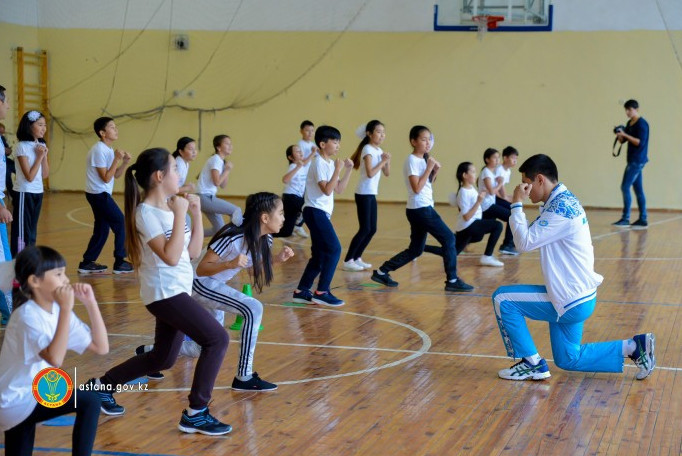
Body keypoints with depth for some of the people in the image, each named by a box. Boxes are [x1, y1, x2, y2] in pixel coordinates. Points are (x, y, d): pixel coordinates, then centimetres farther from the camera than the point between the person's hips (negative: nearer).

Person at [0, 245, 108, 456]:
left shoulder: (57, 310, 3)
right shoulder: (28, 316, -22)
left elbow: (101, 347, 0)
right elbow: (55, 359, -37)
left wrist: (90, 303, -9)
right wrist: (66, 308, -34)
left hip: (29, 399, 9)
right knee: (88, 401, -19)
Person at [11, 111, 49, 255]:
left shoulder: (41, 146, 8)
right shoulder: (22, 147, -13)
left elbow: (45, 175, 7)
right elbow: (29, 177, -17)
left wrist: (45, 156, -4)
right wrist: (39, 156, -13)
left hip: (38, 193, 7)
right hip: (25, 193, -7)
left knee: (32, 233, 11)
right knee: (22, 233, -5)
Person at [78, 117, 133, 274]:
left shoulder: (108, 149, 12)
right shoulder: (99, 150, -17)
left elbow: (116, 175, 12)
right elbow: (106, 178, -19)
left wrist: (125, 161, -2)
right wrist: (117, 159, -21)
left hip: (101, 195, 10)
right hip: (99, 194, -10)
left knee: (102, 229, 12)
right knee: (122, 224, -5)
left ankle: (87, 263, 17)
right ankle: (119, 263, 1)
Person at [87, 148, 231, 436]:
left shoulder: (170, 207, 9)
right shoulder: (146, 213, -16)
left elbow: (194, 252, 9)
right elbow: (171, 257, -25)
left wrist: (196, 213, 3)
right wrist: (180, 215, -23)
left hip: (177, 292, 9)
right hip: (165, 293, -9)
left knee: (163, 358, 18)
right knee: (217, 339, -15)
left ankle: (101, 386, 32)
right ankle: (195, 413, -8)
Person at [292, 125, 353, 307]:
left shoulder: (330, 163, 14)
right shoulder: (319, 163, -13)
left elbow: (339, 189, 14)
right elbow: (327, 190, -21)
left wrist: (348, 170, 7)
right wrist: (337, 170, -21)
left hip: (322, 213, 10)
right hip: (315, 211, -10)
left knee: (320, 254, 11)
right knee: (334, 249, -14)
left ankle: (301, 291, 17)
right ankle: (322, 292, -11)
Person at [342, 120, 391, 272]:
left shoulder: (379, 150, 11)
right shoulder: (368, 149, -14)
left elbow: (387, 173, 13)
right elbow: (370, 173, -24)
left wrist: (387, 161, -4)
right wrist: (383, 161, -18)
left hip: (372, 194, 9)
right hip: (364, 194, -9)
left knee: (372, 229, 8)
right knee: (365, 229, -9)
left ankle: (356, 258, 17)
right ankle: (348, 261, -3)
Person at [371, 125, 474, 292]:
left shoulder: (423, 159, 14)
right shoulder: (412, 160, -12)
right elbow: (417, 188, -21)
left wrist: (435, 171, 3)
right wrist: (429, 168, -16)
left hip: (422, 209, 9)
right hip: (420, 209, -9)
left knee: (415, 250, 12)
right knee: (448, 238, -8)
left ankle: (381, 272, 16)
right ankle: (452, 281, -4)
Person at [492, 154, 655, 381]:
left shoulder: (560, 207, -21)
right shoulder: (564, 200, 10)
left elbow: (524, 241, -22)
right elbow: (532, 238, 13)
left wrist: (517, 205, -14)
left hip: (571, 302, -10)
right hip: (576, 295, 10)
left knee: (503, 299, -7)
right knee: (569, 360, 18)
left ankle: (532, 364, 1)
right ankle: (633, 346, 16)